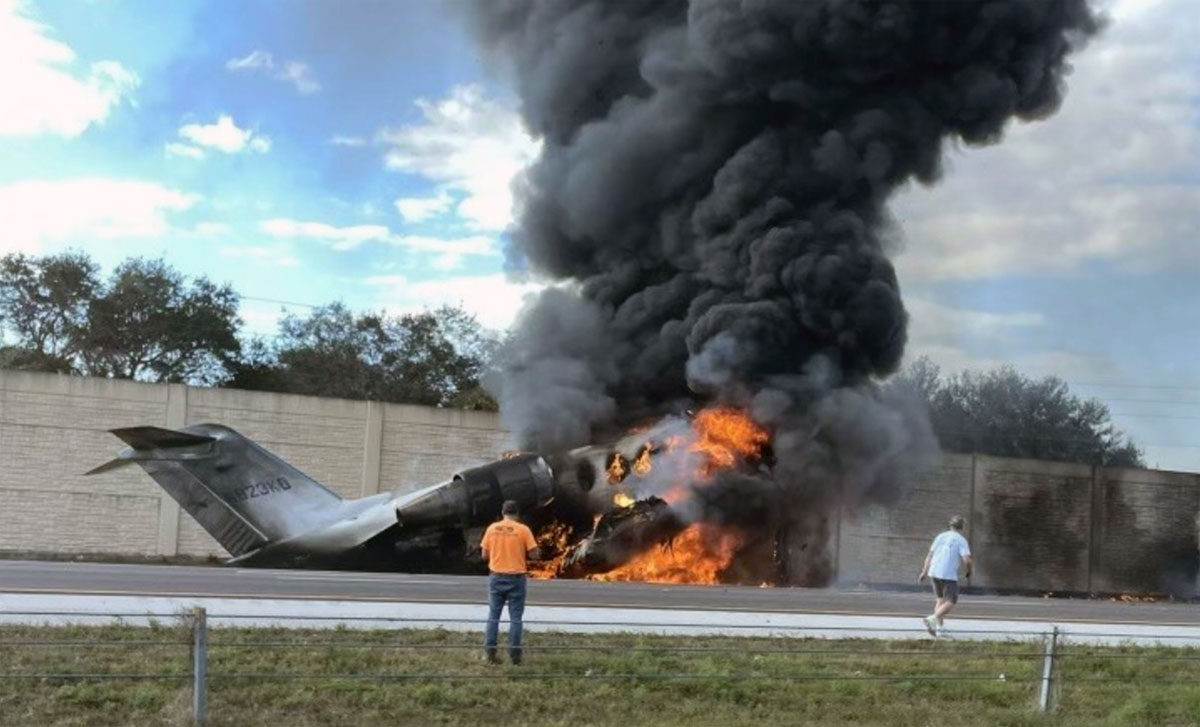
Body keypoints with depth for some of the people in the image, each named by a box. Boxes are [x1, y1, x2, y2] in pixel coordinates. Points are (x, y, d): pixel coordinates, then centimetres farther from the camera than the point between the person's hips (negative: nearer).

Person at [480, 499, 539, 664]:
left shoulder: (492, 528, 0)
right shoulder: (523, 530, -8)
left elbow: (485, 554, 5)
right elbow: (534, 554, -7)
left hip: (496, 577, 2)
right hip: (516, 578, -2)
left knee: (493, 616, 9)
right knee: (515, 618, 4)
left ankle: (490, 653, 8)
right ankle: (514, 654, 5)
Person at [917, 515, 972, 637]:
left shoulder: (941, 536, 14)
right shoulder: (961, 540, -2)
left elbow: (930, 554, 11)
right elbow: (966, 560, -12)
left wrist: (924, 572, 13)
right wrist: (967, 571, 7)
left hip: (934, 572, 6)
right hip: (949, 574, -6)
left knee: (941, 599, 19)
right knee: (950, 601, 0)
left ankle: (939, 626, 12)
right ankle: (933, 619, -20)